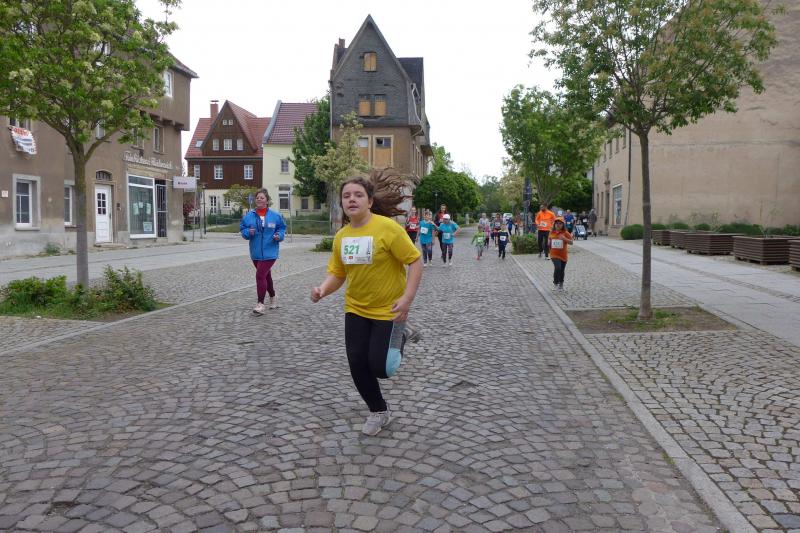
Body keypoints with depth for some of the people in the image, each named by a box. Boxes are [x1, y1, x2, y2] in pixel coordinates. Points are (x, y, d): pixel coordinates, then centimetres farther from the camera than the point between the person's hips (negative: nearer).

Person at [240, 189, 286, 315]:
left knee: (260, 275, -15)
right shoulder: (249, 215, 0)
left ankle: (260, 303, -8)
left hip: (269, 252, -4)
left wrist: (279, 236, -13)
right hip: (256, 253, 4)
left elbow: (282, 228, 6)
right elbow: (242, 229, 6)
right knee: (266, 275, 19)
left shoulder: (275, 215, -5)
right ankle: (273, 298, 39)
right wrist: (248, 232, -15)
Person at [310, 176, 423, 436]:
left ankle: (400, 337, 28)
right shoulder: (341, 236, 0)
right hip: (355, 309, 6)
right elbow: (337, 273, 6)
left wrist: (407, 298, -25)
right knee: (357, 365, 5)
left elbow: (415, 261, -17)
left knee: (378, 366, -6)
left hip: (388, 310, -5)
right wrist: (322, 289, -15)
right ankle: (378, 411, 29)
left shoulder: (388, 227, -19)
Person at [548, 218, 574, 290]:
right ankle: (556, 283, -2)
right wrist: (549, 243, 4)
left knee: (562, 270, 13)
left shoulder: (566, 233, -7)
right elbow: (549, 240, 21)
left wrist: (564, 239, -28)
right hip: (554, 254, 0)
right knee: (557, 267, -21)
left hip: (563, 255, 0)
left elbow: (571, 242, -15)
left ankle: (561, 284, 33)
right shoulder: (552, 233, 2)